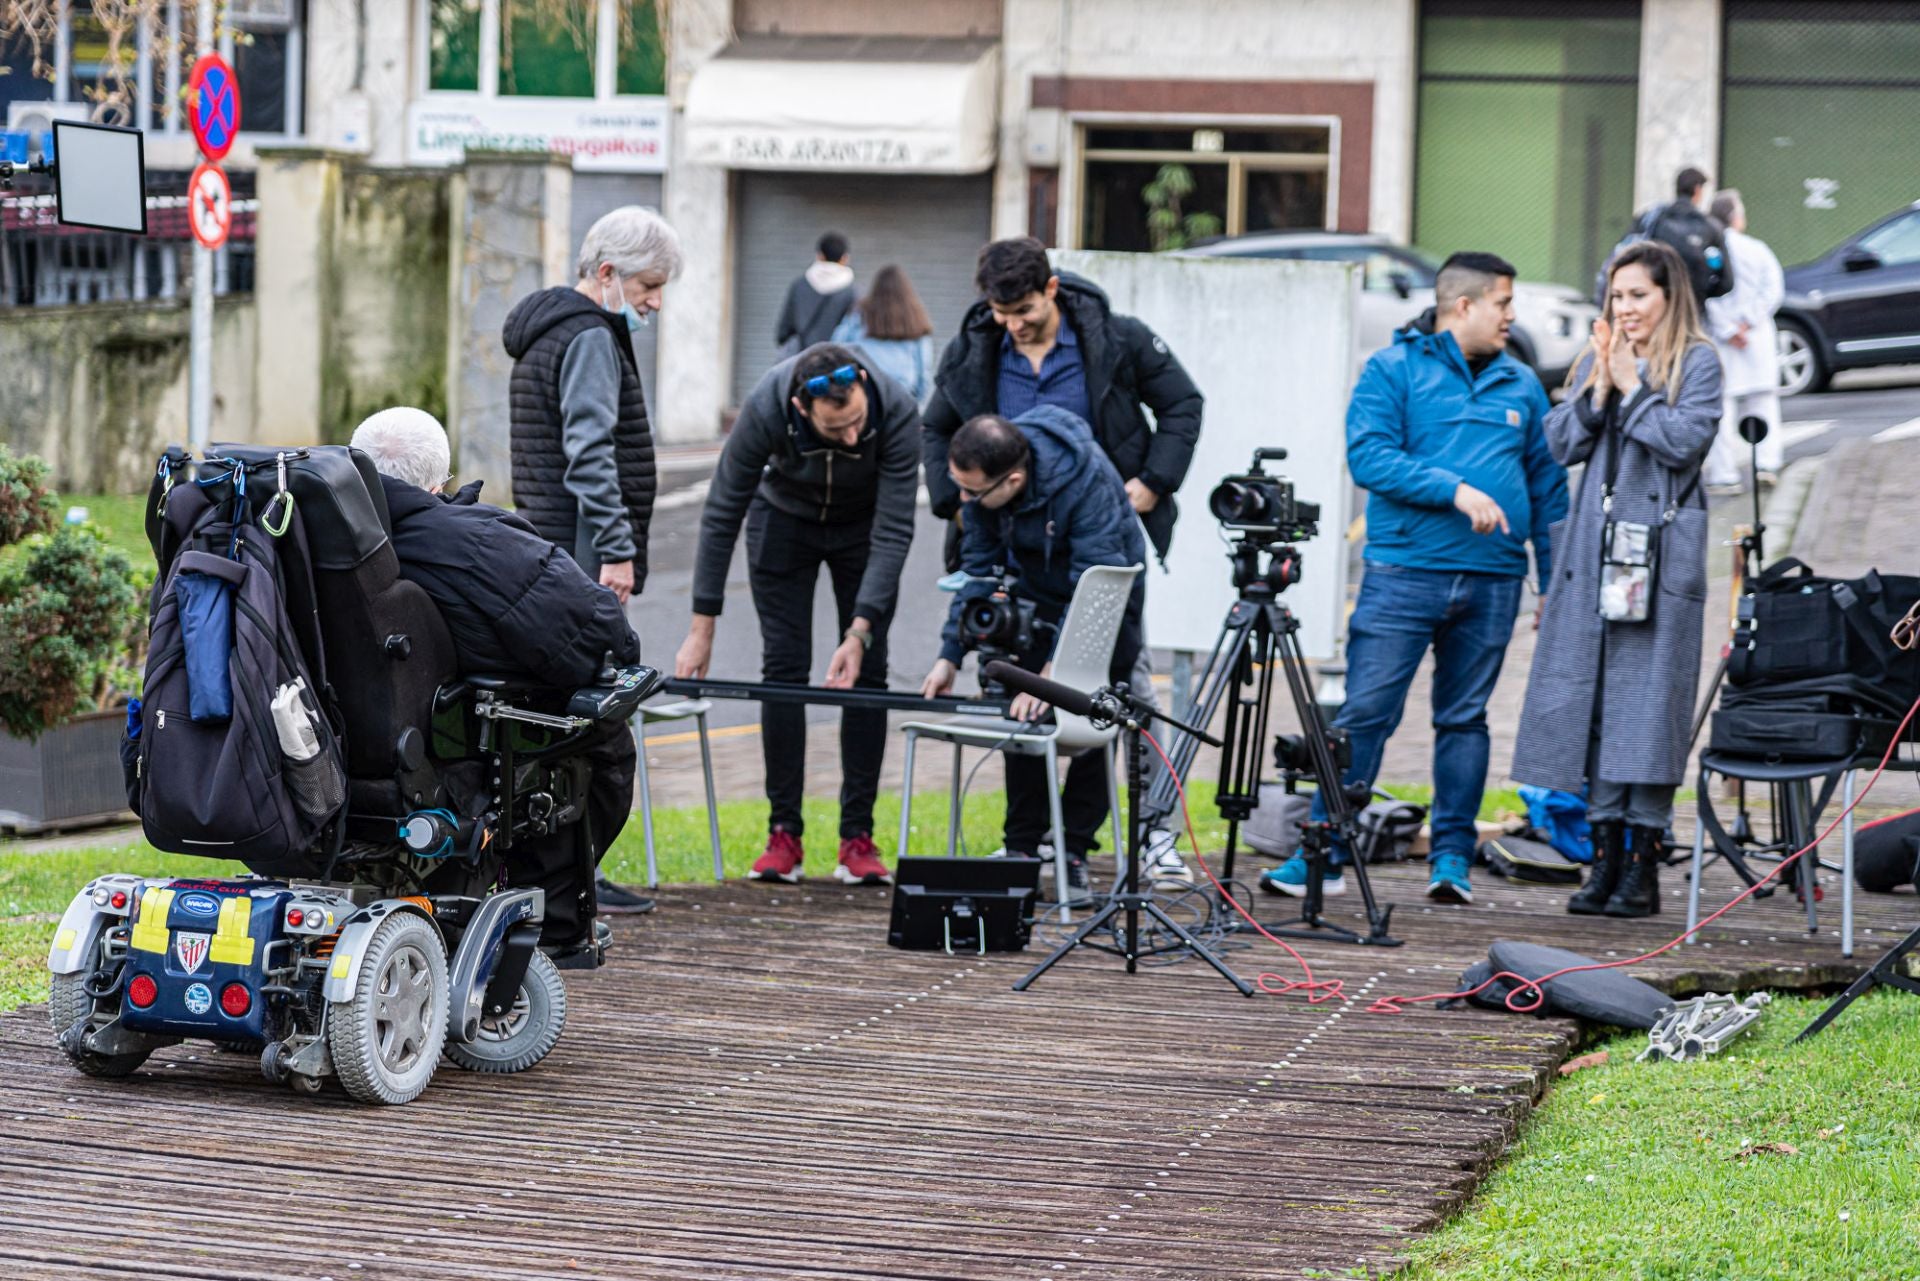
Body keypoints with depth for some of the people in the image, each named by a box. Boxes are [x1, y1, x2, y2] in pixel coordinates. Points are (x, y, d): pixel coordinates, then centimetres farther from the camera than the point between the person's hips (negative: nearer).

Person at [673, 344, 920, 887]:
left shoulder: (897, 412, -36)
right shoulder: (765, 410, -35)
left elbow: (894, 530, -31)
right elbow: (722, 514, -24)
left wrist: (860, 632, -37)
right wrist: (702, 627, -23)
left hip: (863, 525, 0)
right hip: (785, 516, 0)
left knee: (866, 673, -7)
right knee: (784, 667, -8)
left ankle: (858, 837, -3)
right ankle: (784, 834, -3)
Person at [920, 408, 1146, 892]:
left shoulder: (1088, 480, -39)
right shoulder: (981, 475, -22)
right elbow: (978, 568, -11)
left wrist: (1052, 674, -44)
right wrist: (950, 654, -19)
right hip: (1038, 594, 4)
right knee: (1022, 714, -3)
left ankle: (1075, 852, 2)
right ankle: (1021, 848, 2)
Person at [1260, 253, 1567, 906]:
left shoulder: (1521, 386, 15)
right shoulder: (1393, 371, 2)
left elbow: (1547, 484, 18)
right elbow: (1368, 456, -11)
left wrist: (1555, 580, 13)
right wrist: (1454, 489, -19)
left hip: (1493, 581, 4)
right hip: (1404, 573, -4)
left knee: (1465, 718, 7)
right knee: (1364, 713, -7)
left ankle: (1453, 857, 14)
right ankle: (1325, 854, -3)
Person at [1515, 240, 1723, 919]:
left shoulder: (1697, 363, 2)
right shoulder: (1597, 361, 16)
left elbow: (1686, 439, -11)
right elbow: (1562, 444, 8)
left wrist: (1632, 387, -7)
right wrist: (1599, 388, -4)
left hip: (1661, 550, -5)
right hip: (1595, 551, 5)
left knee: (1649, 698, -6)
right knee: (1591, 695, 3)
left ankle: (1643, 865, -2)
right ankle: (1606, 855, 9)